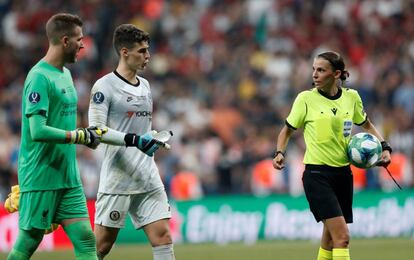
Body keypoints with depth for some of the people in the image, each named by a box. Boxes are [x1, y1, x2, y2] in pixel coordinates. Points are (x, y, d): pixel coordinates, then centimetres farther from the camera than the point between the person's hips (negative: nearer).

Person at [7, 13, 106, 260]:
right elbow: (38, 131, -23)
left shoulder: (65, 74, 15)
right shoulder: (40, 77, -15)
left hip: (68, 178, 9)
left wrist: (89, 133, 11)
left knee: (85, 239, 0)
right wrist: (80, 136, -18)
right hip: (40, 180, -9)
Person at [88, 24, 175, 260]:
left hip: (148, 179, 6)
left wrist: (154, 139, 10)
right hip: (117, 180, -6)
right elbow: (96, 130, -15)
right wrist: (134, 140, -23)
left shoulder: (145, 85, 16)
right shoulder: (104, 86, -7)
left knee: (163, 235, -4)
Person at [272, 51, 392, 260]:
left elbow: (367, 125, 22)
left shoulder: (352, 97, 4)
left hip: (343, 174, 5)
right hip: (317, 174, -5)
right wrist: (280, 153, -9)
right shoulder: (306, 98, -5)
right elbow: (288, 130, 7)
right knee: (342, 236, -17)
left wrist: (384, 147, 8)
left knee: (331, 238, 12)